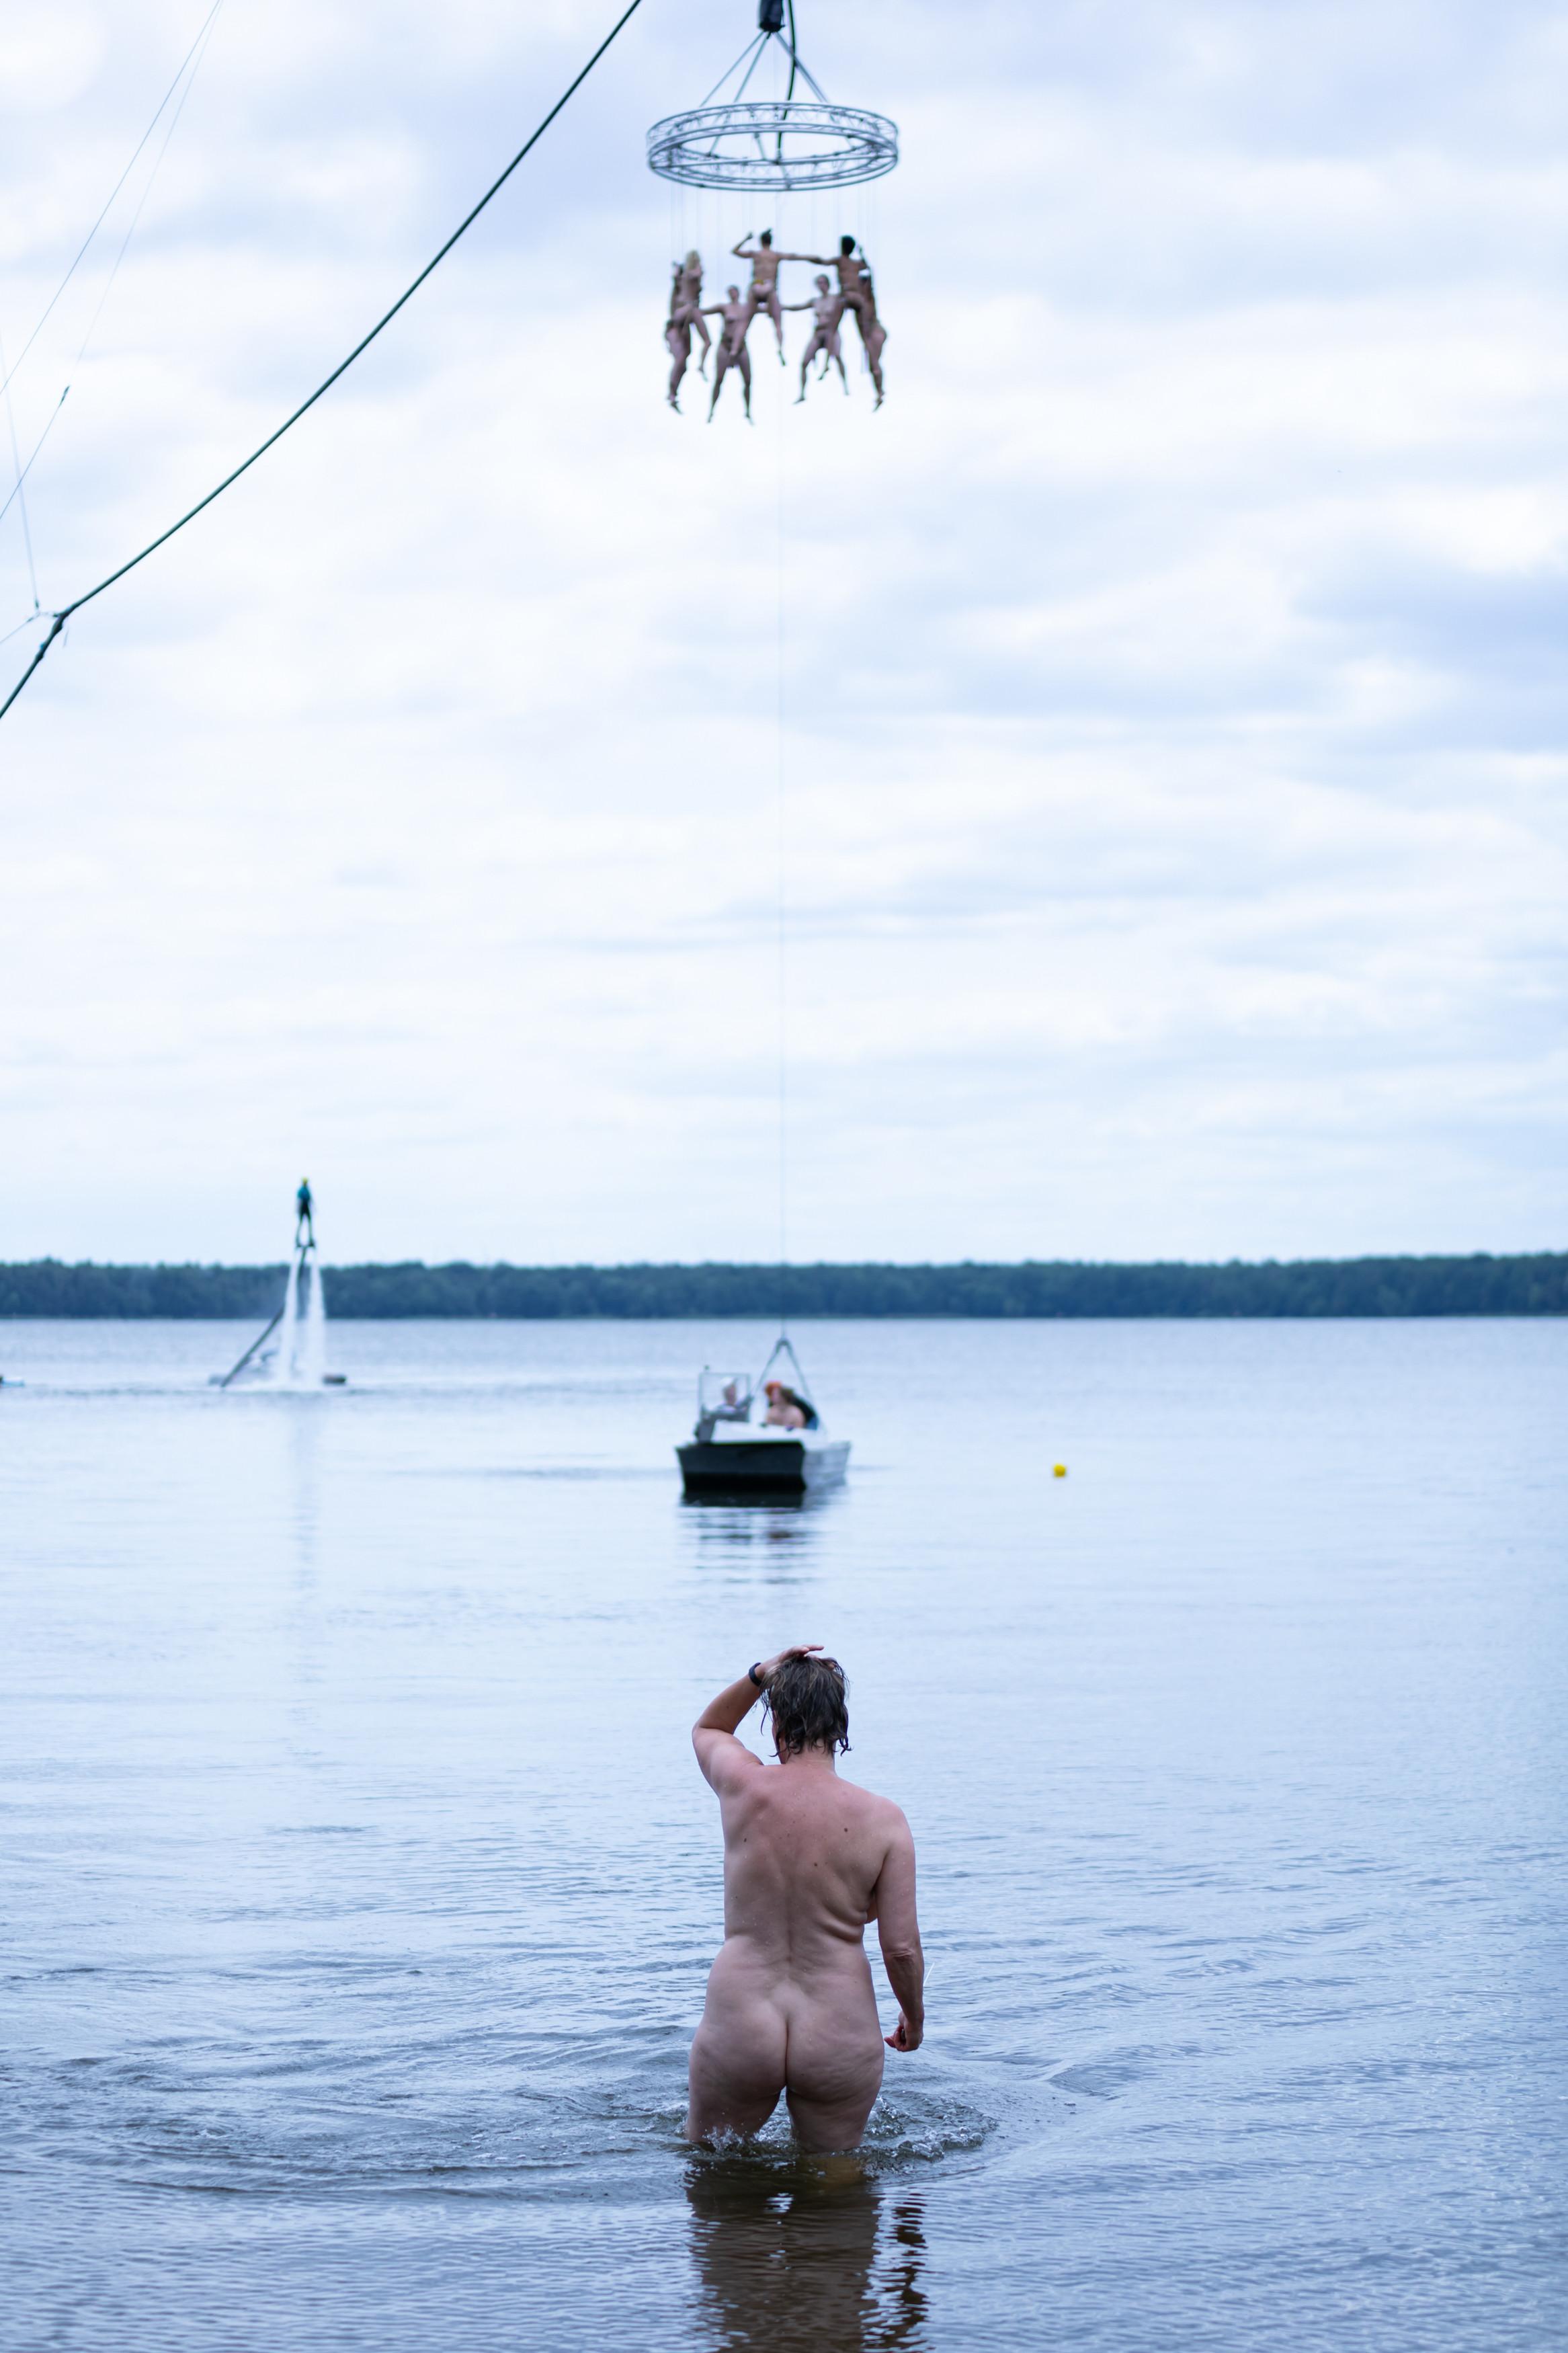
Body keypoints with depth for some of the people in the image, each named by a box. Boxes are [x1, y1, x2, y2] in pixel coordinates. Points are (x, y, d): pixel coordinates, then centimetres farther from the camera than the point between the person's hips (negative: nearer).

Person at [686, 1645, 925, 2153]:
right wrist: (914, 2016, 11)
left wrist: (759, 1675, 5)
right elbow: (901, 1947, -7)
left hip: (738, 2034, 0)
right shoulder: (882, 1819, -8)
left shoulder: (745, 1787, -6)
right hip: (839, 2039, 0)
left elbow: (706, 1730, 19)